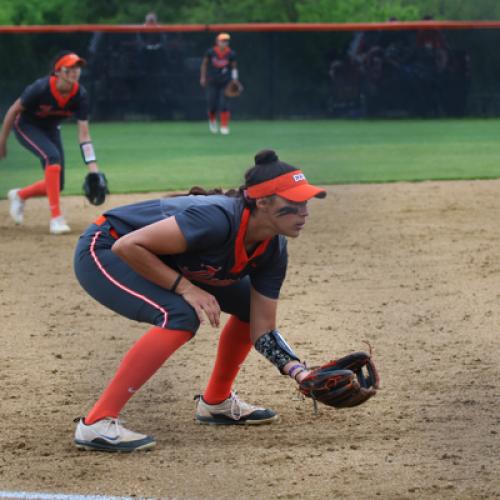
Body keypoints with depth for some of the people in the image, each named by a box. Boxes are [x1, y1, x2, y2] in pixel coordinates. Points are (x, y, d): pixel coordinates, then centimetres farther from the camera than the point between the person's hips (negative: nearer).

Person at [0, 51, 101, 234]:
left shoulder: (80, 95, -22)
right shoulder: (41, 88, -33)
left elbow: (83, 134, -22)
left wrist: (93, 168, -30)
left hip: (50, 129, 5)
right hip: (26, 126, -5)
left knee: (57, 185, 2)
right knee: (52, 156, -32)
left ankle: (19, 195, 33)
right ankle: (56, 217, -28)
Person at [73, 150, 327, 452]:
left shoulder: (272, 251, -10)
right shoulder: (217, 220, -35)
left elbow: (262, 331, -5)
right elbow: (127, 246, -33)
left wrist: (302, 374, -21)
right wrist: (185, 288, -30)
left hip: (166, 264, 9)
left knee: (250, 302, 7)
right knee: (180, 315, -31)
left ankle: (216, 403, 23)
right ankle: (96, 424, -30)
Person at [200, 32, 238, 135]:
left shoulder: (231, 54, -6)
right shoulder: (210, 52, -7)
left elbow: (234, 67, 7)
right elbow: (204, 64, 8)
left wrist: (234, 79, -4)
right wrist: (203, 77, 10)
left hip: (225, 83, 0)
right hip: (212, 83, 0)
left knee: (224, 104, -11)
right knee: (212, 104, 2)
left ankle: (224, 127, -1)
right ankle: (212, 121, 34)